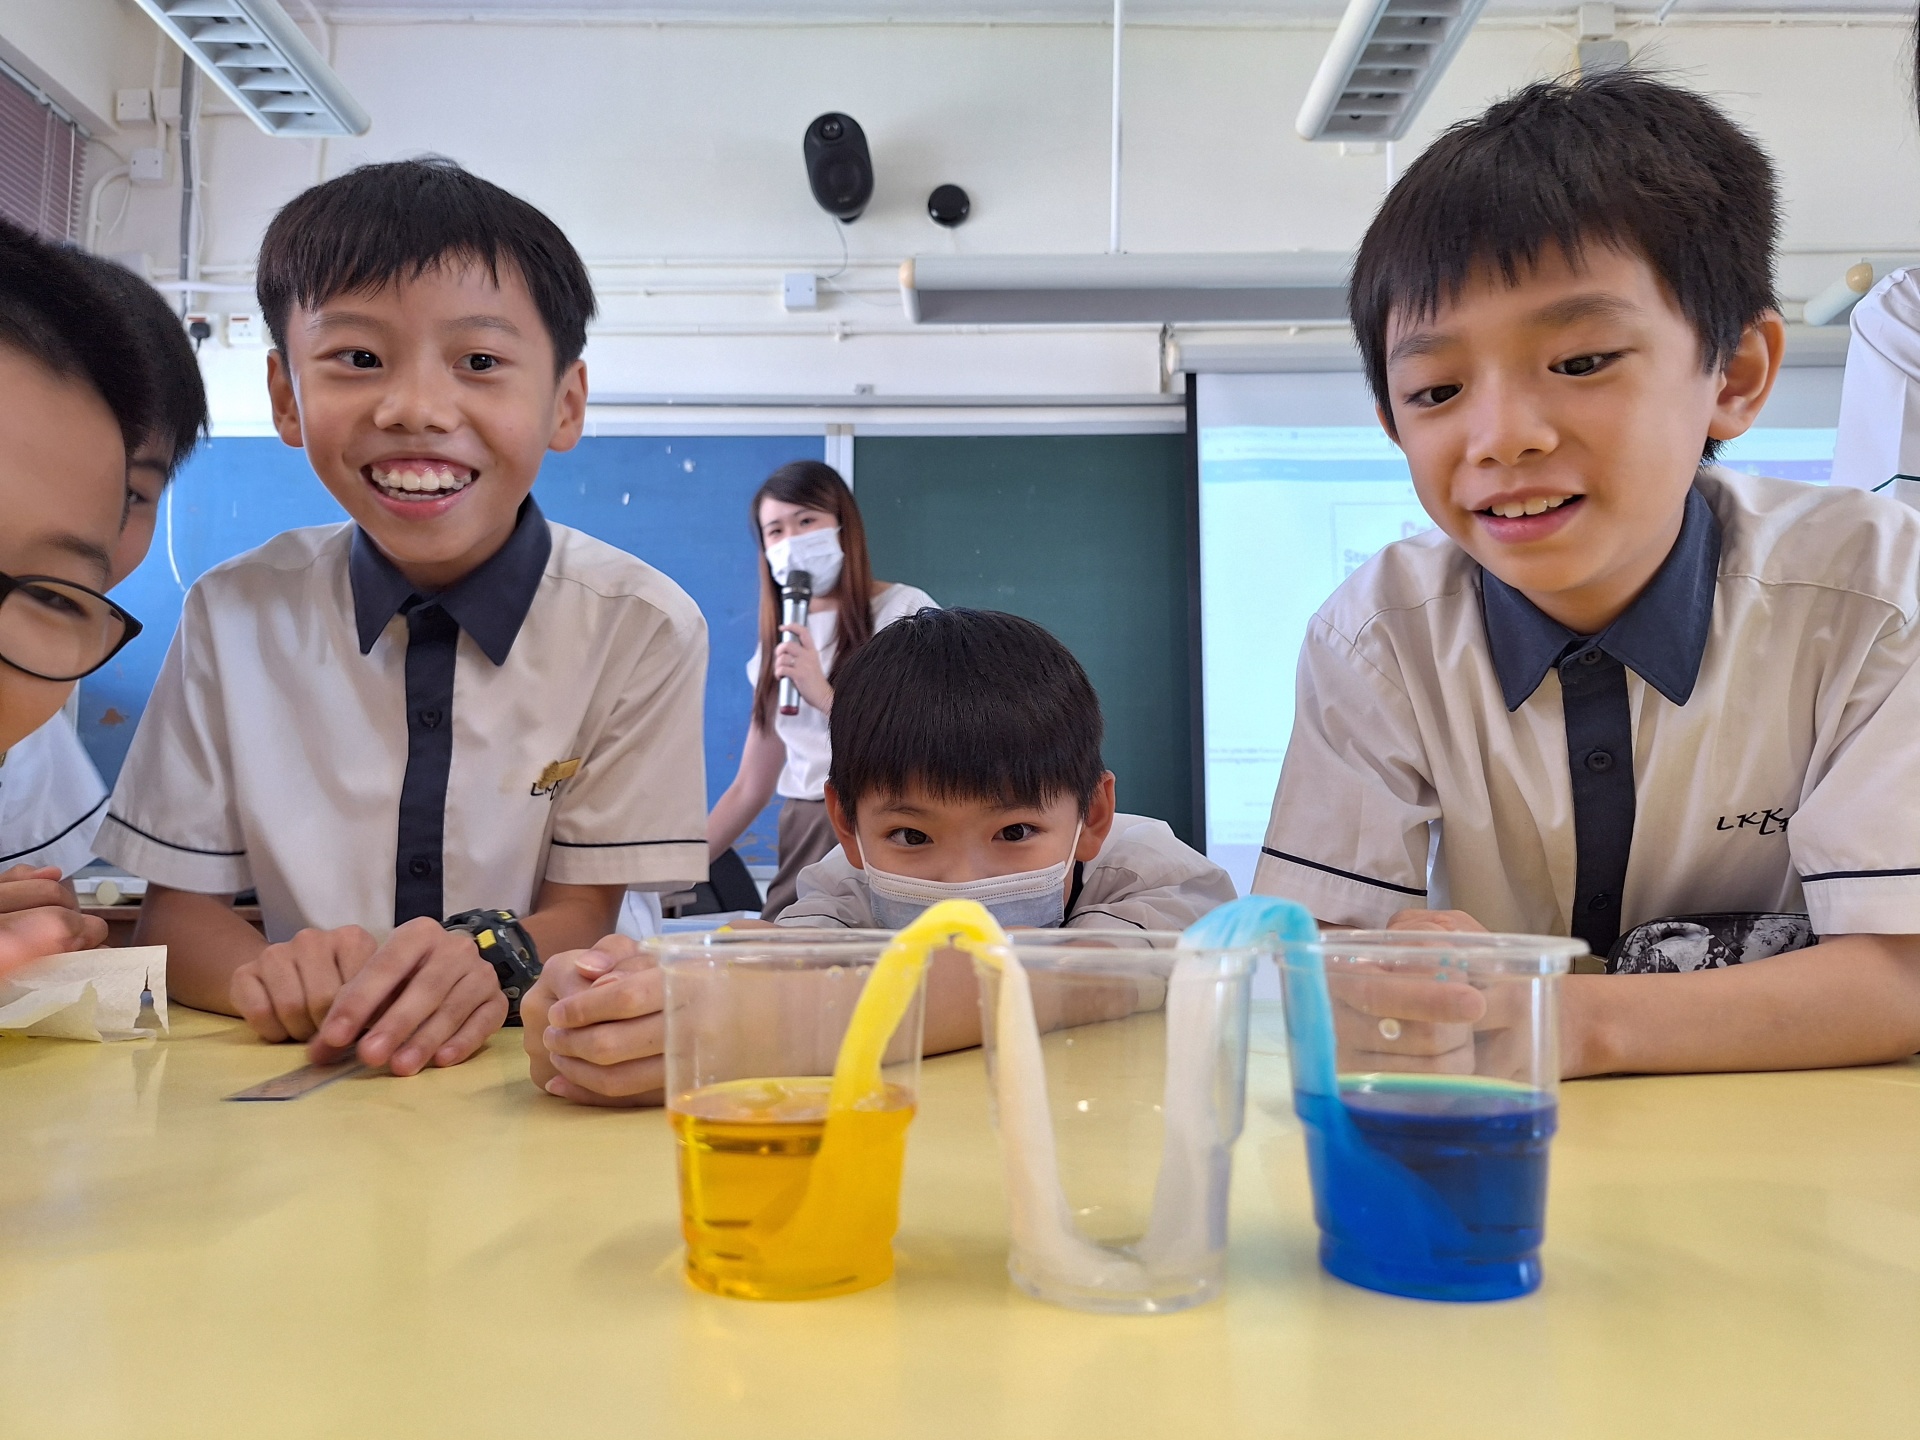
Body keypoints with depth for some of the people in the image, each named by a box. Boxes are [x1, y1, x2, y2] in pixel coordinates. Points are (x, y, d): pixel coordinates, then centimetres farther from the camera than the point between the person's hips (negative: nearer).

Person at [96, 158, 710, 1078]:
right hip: (294, 1079, 2)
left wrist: (492, 957, -28)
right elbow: (174, 906, 2)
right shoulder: (236, 614, -1)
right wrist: (268, 975, -20)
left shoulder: (642, 628, -7)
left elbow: (584, 914, -6)